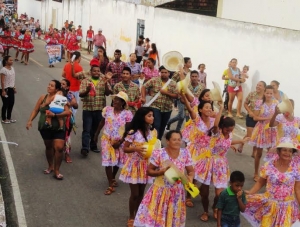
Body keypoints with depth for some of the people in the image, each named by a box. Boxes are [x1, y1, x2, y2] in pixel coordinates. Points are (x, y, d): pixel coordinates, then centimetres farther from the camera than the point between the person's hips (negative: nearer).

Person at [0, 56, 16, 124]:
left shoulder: (12, 68, 5)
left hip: (11, 89, 8)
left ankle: (9, 118, 29)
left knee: (11, 103, 13)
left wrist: (14, 88, 14)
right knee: (5, 104, 3)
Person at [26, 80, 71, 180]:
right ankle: (50, 166, 37)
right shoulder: (43, 97, 1)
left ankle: (56, 171, 4)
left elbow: (67, 112, -16)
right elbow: (35, 110, 8)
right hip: (45, 127, 3)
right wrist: (30, 120, -4)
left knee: (59, 148, -11)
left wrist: (54, 115, -25)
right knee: (48, 147, 17)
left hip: (58, 128, -3)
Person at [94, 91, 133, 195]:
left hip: (120, 141, 0)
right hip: (107, 139, 1)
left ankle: (113, 178, 45)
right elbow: (102, 123, 8)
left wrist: (120, 142, -15)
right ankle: (110, 185, 4)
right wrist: (96, 134, 13)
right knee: (108, 161, -5)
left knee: (118, 161, 16)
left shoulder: (127, 114, -14)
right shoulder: (107, 110, -5)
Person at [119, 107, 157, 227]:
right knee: (134, 194, 4)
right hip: (135, 164, -4)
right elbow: (125, 149, -11)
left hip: (146, 165, 4)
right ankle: (131, 217, 24)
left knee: (141, 193, 15)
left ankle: (137, 215, 33)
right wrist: (136, 148, -28)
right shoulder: (133, 132, -18)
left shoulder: (153, 132, -2)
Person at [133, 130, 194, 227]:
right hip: (160, 191, -3)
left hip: (176, 192, 3)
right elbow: (149, 171, -7)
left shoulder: (185, 153, -5)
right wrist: (161, 171, -25)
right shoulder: (159, 153, -14)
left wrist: (190, 177, -20)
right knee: (153, 216, 3)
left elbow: (191, 170, 2)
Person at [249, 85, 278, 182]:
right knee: (259, 153, 9)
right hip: (261, 130, -2)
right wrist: (267, 118, -19)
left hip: (272, 131, 2)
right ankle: (256, 174, 23)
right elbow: (255, 117, -10)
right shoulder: (259, 103, -10)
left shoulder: (276, 103, -1)